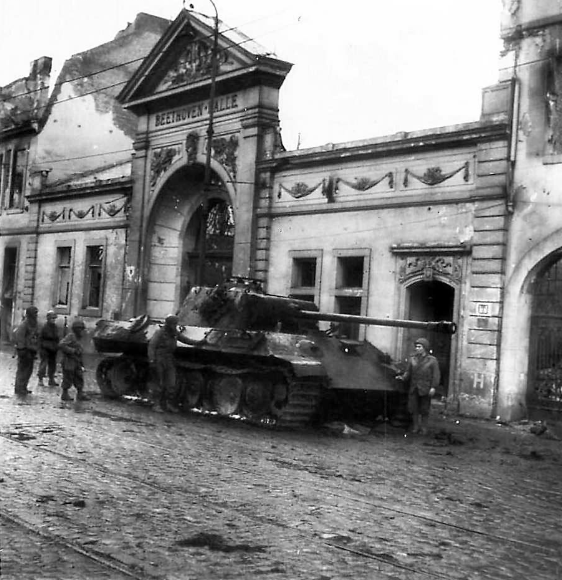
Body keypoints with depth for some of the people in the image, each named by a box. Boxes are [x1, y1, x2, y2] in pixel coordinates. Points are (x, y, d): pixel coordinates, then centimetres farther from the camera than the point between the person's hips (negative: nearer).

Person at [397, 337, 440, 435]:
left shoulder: (432, 360, 1)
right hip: (413, 389, 3)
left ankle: (424, 428, 15)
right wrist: (403, 377, -10)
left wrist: (433, 387, -13)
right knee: (413, 408, 1)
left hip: (425, 390, -3)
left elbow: (436, 375, -3)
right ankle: (415, 426, 15)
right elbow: (408, 373, 11)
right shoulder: (412, 360, 11)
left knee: (424, 410, 3)